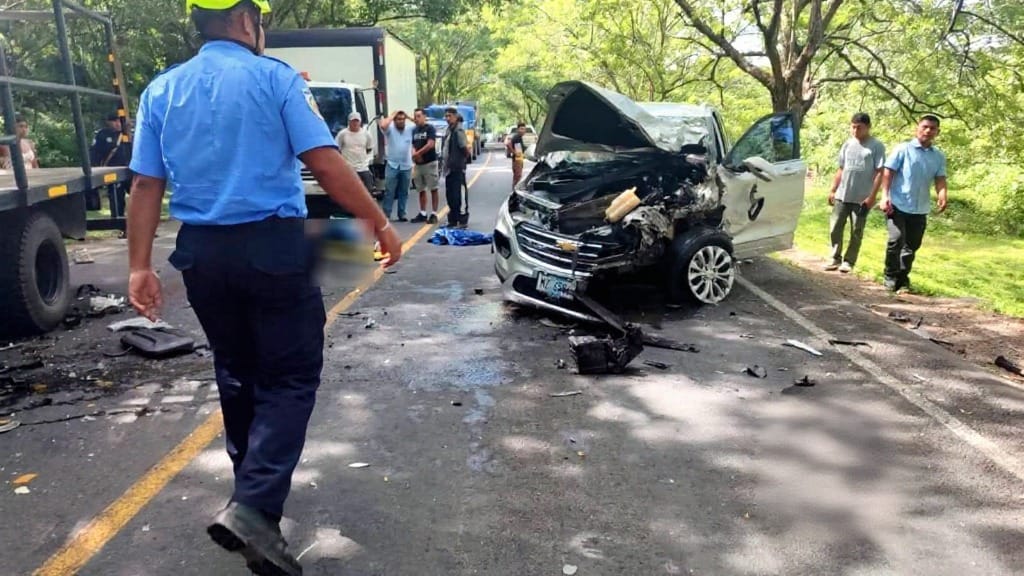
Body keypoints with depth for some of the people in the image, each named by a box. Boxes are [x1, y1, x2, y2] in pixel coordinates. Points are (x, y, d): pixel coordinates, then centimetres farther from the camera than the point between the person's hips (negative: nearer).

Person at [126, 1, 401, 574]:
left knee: (237, 372, 19)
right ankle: (254, 508, -12)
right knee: (291, 376, 2)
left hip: (201, 252, 6)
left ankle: (253, 493, 34)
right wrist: (380, 225, -6)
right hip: (273, 246, -5)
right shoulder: (276, 76, -4)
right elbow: (326, 163, -12)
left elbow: (146, 184, 6)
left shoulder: (161, 90, 9)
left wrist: (140, 265, 8)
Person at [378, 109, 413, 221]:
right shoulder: (390, 129, -3)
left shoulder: (410, 130, 7)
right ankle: (386, 215, -1)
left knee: (403, 192, 10)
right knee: (389, 192, -4)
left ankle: (402, 214, 17)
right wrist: (393, 115, -11)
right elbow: (383, 125, -20)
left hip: (406, 166, 3)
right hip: (392, 165, -3)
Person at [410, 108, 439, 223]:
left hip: (430, 162, -7)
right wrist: (414, 154, -9)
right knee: (421, 190, 10)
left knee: (433, 189, -3)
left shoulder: (430, 128, -6)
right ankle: (422, 213, 16)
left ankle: (434, 214, -1)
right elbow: (413, 146, 13)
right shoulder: (414, 130, 14)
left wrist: (417, 154, -13)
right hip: (417, 164, 7)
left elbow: (430, 145, -16)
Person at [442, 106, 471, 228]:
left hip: (457, 168, -9)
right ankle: (453, 219, 23)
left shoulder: (458, 130, -13)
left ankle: (462, 220, 1)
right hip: (449, 168, 9)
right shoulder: (449, 130, 15)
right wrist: (446, 165, 14)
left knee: (459, 194, -5)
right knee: (450, 195, 13)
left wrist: (466, 157, -3)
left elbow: (465, 147, -20)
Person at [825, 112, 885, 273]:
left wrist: (872, 196, -14)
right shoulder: (847, 144, 9)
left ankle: (849, 261, 12)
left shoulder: (877, 146, -4)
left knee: (856, 232, 4)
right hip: (842, 195, 4)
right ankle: (836, 258, 16)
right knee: (835, 228, 4)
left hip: (862, 198, -4)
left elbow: (879, 173, -7)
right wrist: (833, 190, 8)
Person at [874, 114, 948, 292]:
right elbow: (888, 173, -6)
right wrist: (885, 196, -17)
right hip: (898, 205, -5)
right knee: (896, 240, -17)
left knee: (912, 246, 10)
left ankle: (902, 278, 23)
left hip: (920, 209, 5)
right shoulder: (903, 149, -2)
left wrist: (943, 196, -18)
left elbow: (940, 179, 3)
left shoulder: (939, 156, 10)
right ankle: (890, 276, 0)